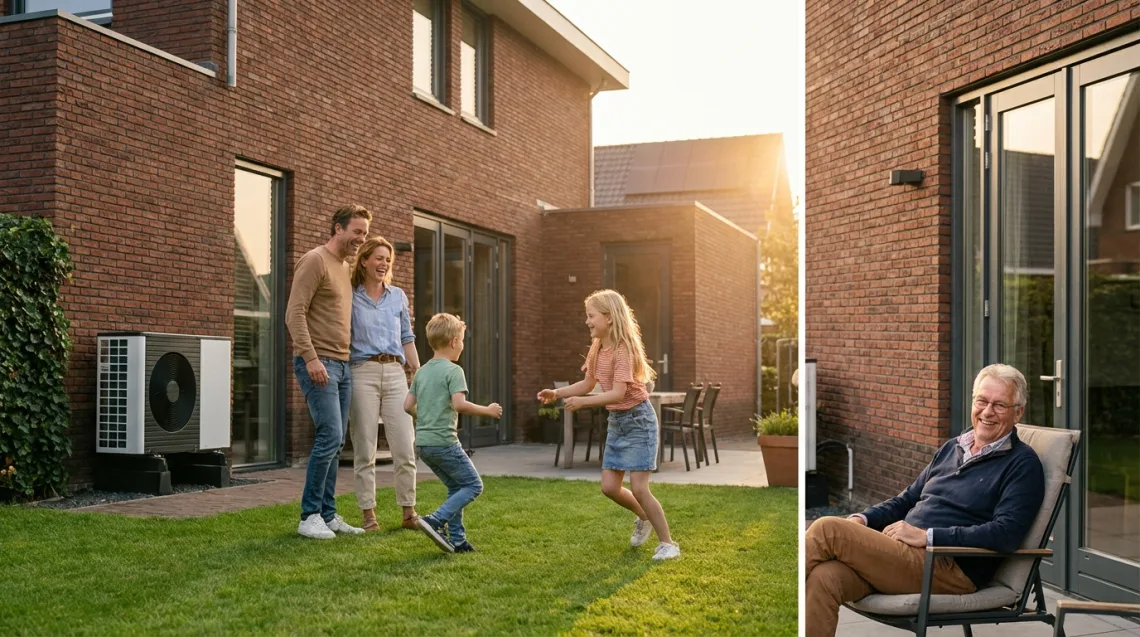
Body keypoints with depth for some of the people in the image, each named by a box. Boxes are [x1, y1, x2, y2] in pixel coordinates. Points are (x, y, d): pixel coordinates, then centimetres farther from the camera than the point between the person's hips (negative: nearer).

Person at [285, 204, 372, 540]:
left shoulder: (346, 268, 19)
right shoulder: (315, 260, -7)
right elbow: (295, 314, -14)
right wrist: (311, 358, -21)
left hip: (341, 365, 8)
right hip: (318, 363, -8)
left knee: (335, 443, 8)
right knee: (329, 437, -13)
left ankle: (327, 515, 13)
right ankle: (309, 516, -3)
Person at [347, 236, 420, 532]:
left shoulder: (398, 296, 14)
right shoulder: (350, 297, 4)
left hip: (395, 372, 3)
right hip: (362, 372, -3)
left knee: (405, 447, -2)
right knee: (365, 449, 0)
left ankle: (409, 512, 7)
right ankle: (368, 514, 8)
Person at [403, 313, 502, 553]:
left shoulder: (422, 372, 13)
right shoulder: (453, 371, -10)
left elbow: (408, 405, 13)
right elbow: (459, 404, -22)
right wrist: (487, 410, -10)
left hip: (423, 443, 8)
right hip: (444, 441, -8)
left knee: (456, 487, 18)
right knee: (473, 484, 2)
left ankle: (457, 539, 14)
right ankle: (435, 521, -11)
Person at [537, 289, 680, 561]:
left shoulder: (622, 349, -22)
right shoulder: (597, 349, 3)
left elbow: (618, 393, -29)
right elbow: (588, 384, 12)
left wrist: (582, 402, -36)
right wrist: (557, 393, 0)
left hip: (638, 419, -8)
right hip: (616, 421, 8)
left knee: (639, 488, -10)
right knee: (609, 487, 6)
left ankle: (668, 544, 5)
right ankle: (643, 518, 33)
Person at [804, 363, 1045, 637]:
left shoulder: (1022, 463, 2)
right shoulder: (951, 448, 23)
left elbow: (1006, 534, -13)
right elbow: (907, 499, 27)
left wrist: (926, 536, -16)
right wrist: (862, 519, 7)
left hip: (951, 568, -6)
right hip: (904, 553, 6)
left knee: (828, 530, -23)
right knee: (824, 576, -26)